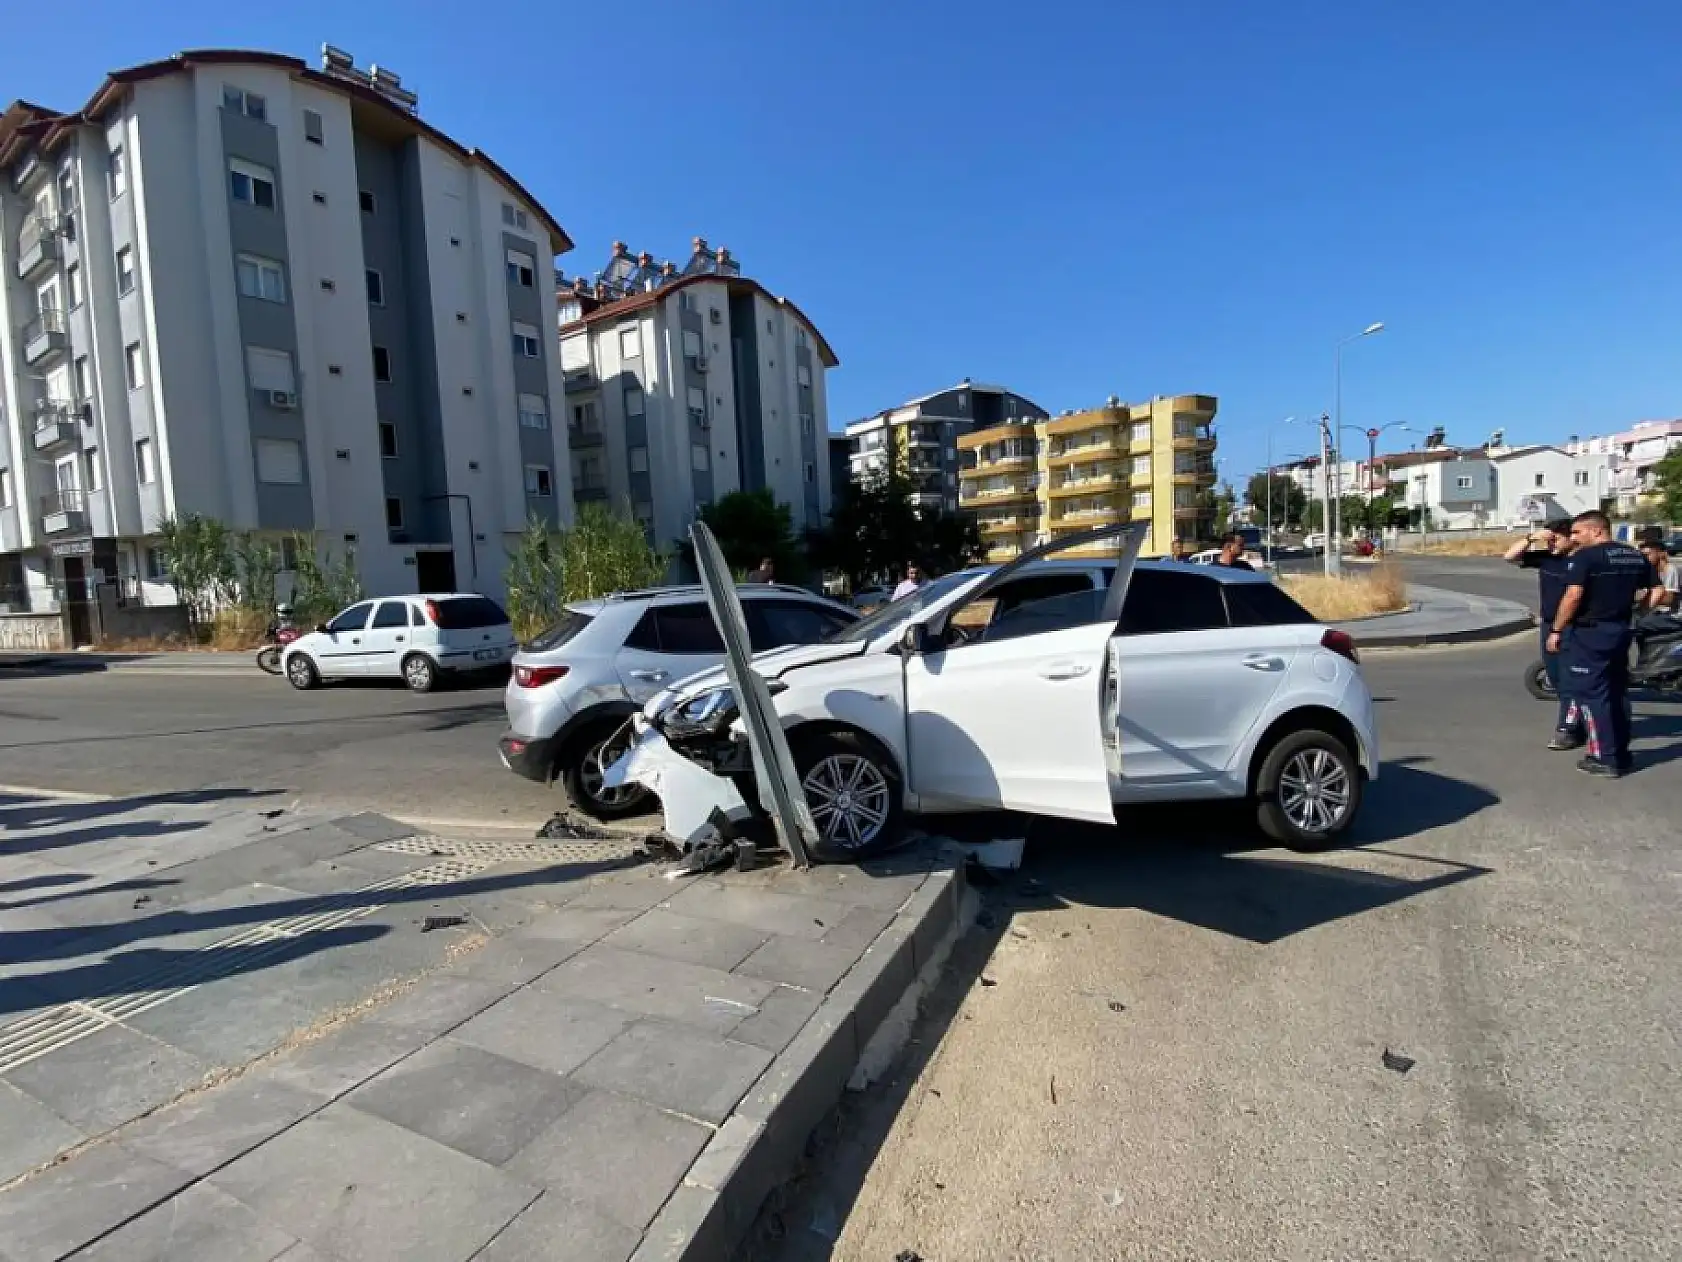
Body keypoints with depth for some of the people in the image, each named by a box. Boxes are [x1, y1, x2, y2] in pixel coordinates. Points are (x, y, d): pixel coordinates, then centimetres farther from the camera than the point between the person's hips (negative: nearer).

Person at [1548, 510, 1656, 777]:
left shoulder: (1585, 556, -13)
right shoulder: (1637, 556, 11)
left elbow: (1573, 596, -20)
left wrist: (1556, 630, -15)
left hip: (1589, 633, -8)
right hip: (1620, 630, 8)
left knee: (1592, 694, -1)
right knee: (1618, 692, 17)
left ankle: (1606, 759, 1)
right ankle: (1621, 754, 25)